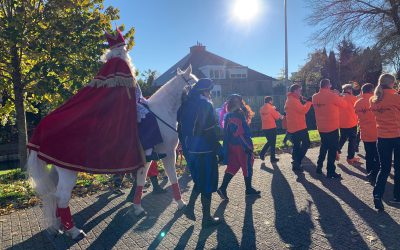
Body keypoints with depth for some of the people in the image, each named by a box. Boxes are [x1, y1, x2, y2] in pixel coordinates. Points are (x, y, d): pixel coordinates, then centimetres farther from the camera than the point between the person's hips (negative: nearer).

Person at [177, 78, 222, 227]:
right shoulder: (205, 105, -14)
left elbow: (181, 127, 11)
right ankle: (207, 218, 17)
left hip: (190, 150, 7)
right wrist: (219, 150, -11)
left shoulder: (187, 104, 8)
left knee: (199, 180, 24)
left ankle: (190, 208, 23)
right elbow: (210, 131, -18)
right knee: (207, 183, 6)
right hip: (205, 151, -7)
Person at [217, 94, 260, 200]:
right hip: (241, 146, -9)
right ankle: (249, 189, 22)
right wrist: (247, 146, -19)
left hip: (232, 146, 9)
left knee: (232, 167, 11)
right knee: (247, 166, 7)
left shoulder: (229, 116, 10)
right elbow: (238, 134, -23)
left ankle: (223, 188, 5)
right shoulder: (236, 116, -18)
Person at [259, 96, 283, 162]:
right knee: (272, 143, 5)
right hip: (271, 127, -6)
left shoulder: (261, 109, 6)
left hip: (264, 128, 6)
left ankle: (262, 154, 11)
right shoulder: (271, 108, -12)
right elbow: (277, 117, -7)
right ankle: (272, 158, 11)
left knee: (269, 141, 21)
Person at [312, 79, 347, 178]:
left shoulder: (315, 97, 2)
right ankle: (330, 171, 5)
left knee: (324, 146, 21)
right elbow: (344, 105, -3)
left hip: (321, 127, 6)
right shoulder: (331, 96, -15)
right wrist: (337, 96, 10)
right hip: (332, 127, -6)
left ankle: (319, 167, 25)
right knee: (333, 149, 2)